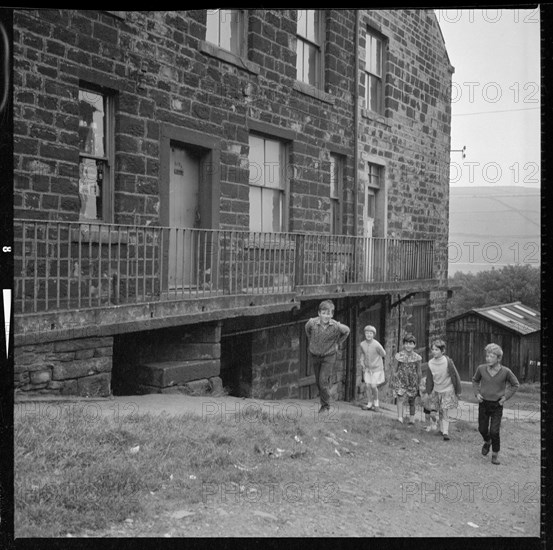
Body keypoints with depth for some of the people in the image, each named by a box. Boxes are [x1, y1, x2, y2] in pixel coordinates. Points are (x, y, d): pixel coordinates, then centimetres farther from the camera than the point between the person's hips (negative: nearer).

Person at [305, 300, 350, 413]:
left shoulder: (336, 326, -23)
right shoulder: (312, 322, -21)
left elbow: (347, 331, 1)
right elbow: (307, 328, 6)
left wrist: (338, 343, 0)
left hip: (329, 356, -2)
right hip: (314, 355, 2)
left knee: (323, 380, -11)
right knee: (318, 381, 15)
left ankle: (325, 405, 6)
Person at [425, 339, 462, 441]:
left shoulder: (448, 361, -16)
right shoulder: (430, 363, -9)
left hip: (448, 390, -3)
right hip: (437, 391, 3)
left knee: (445, 412, -1)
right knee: (440, 412, 6)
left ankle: (445, 432, 3)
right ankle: (442, 429, 10)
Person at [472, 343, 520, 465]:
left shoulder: (505, 371, -14)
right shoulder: (481, 369, -9)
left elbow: (515, 385, 4)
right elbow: (475, 380, 13)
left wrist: (506, 397, -5)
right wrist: (477, 393, 0)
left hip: (497, 405, -2)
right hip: (483, 403, 2)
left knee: (494, 431, -7)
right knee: (482, 429, 11)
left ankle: (495, 454, 13)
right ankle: (487, 442, 44)